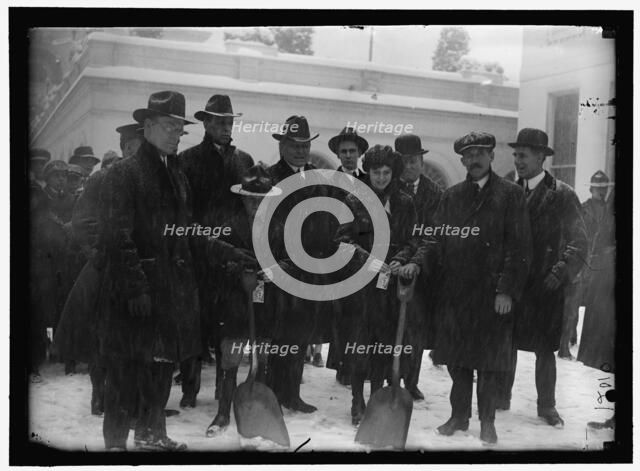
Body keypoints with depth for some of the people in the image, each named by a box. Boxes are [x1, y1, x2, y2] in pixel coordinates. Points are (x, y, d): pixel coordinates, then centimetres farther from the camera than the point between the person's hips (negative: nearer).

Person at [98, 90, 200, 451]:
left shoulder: (178, 174, 15)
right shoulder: (124, 173, -7)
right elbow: (118, 235, -13)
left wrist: (189, 283, 11)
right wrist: (136, 287, -19)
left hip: (174, 284, 7)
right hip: (136, 288, -7)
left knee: (164, 361, 14)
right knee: (127, 367, -1)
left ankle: (152, 432, 28)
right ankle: (116, 440, 11)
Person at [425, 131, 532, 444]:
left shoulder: (510, 195, 0)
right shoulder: (451, 196, 12)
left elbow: (520, 247, -6)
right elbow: (435, 240, 8)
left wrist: (507, 290, -13)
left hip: (492, 294, -3)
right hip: (455, 292, 4)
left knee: (489, 360, 4)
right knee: (456, 359, 9)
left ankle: (487, 422, 18)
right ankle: (459, 416, 24)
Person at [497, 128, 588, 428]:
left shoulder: (562, 194, -5)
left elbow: (579, 242, -7)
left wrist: (561, 271, -18)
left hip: (545, 286, -3)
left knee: (544, 348, 5)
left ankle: (546, 406, 18)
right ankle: (501, 398, 23)